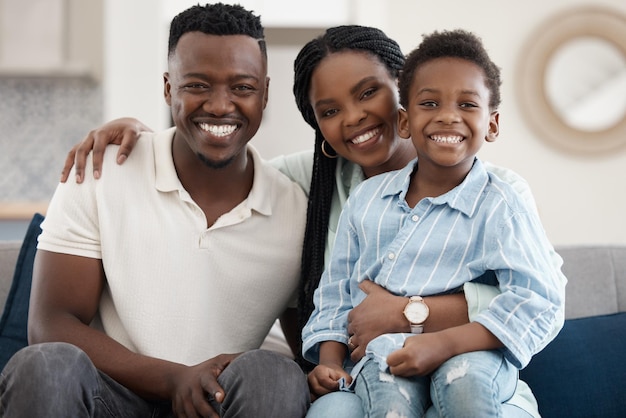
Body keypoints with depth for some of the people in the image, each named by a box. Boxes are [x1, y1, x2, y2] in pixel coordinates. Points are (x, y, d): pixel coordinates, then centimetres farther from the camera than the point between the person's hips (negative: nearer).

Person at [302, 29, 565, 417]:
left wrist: (445, 344, -24)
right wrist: (330, 360, 4)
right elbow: (336, 289, 19)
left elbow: (541, 301, -15)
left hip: (469, 352, -1)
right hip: (382, 354, 2)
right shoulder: (367, 198, 11)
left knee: (465, 380, -36)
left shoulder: (499, 207, -4)